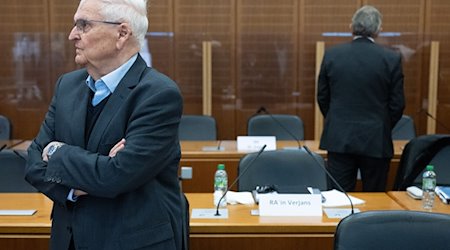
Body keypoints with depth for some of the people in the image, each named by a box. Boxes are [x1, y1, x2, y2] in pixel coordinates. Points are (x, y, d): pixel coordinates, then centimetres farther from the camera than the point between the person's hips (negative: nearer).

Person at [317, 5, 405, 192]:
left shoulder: (332, 55, -1)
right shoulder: (392, 59, -6)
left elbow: (322, 97, 6)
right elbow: (397, 103, -2)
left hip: (339, 139, 1)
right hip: (376, 141, -1)